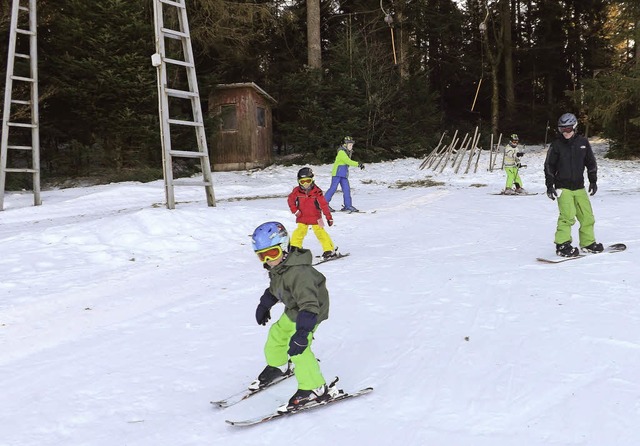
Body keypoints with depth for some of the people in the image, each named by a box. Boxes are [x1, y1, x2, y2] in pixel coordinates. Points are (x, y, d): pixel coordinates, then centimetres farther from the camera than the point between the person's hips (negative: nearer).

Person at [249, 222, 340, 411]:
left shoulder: (297, 272, -38)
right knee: (277, 334, 24)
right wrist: (264, 305, 30)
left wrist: (301, 333, -50)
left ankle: (316, 389, -11)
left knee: (297, 349, -22)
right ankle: (274, 367, 52)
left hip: (310, 310, -10)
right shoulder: (277, 267, -7)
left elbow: (309, 305, -44)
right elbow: (274, 288, 16)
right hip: (292, 311, 10)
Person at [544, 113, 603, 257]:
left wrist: (593, 181, 8)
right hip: (563, 187, -4)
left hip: (579, 187, 4)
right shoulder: (556, 145, -3)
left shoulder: (583, 142, 5)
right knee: (567, 216, -17)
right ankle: (562, 245, -10)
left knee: (587, 215, 6)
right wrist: (549, 185, -3)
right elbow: (549, 166, 2)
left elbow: (591, 163, 13)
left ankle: (588, 242, 22)